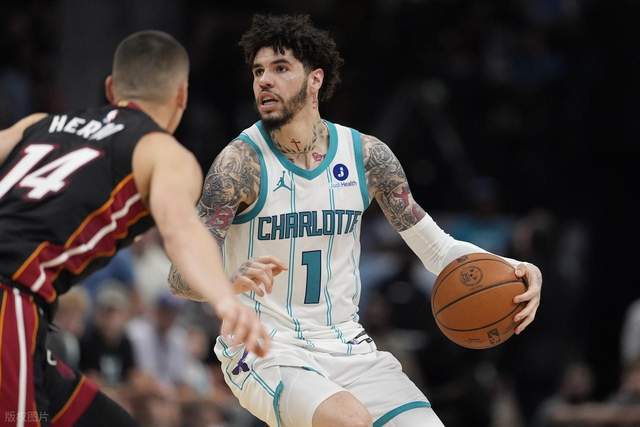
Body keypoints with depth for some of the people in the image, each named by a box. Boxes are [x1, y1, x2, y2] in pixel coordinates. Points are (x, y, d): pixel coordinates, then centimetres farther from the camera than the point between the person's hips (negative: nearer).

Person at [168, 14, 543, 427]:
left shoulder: (366, 155, 0)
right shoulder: (242, 161, -12)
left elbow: (435, 246, 7)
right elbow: (182, 275, -15)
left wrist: (509, 269, -11)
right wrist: (234, 279, -38)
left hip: (346, 346, 5)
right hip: (264, 350, -5)